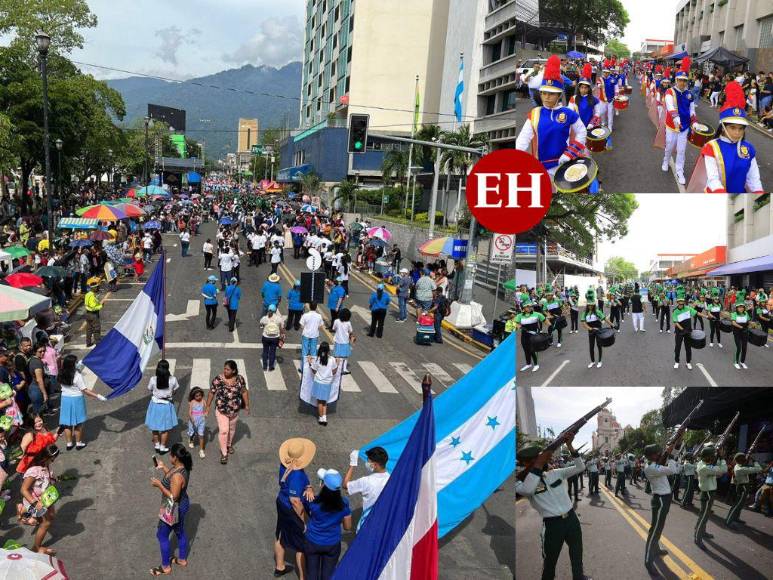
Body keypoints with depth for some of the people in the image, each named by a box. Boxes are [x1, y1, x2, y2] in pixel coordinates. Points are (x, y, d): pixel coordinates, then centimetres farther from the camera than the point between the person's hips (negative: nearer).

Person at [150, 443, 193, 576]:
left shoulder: (177, 475, -36)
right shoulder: (182, 466, -8)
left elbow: (173, 497, -29)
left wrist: (159, 485, -25)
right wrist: (163, 467, 5)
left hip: (174, 509, -9)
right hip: (181, 505, 9)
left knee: (162, 536, 13)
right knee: (180, 532, 26)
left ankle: (166, 567, 30)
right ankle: (182, 560, 46)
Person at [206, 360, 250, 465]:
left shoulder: (240, 379, -13)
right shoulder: (218, 379, -19)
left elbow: (244, 392, 0)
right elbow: (211, 393, -8)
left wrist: (247, 405, 4)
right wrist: (208, 406, -4)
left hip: (234, 410, 3)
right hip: (221, 410, -3)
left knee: (232, 428, 22)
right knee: (223, 430, -4)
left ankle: (229, 444, 49)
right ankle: (224, 453, 13)